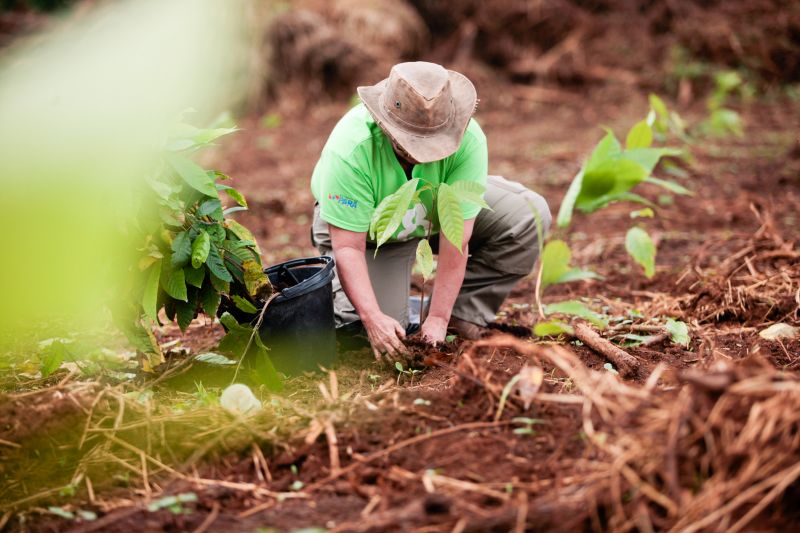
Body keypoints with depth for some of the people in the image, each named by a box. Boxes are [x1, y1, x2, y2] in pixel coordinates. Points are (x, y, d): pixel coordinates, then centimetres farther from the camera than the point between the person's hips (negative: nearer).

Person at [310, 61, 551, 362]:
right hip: (370, 230, -3)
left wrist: (438, 318, -30)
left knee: (529, 216, -19)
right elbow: (348, 246, -33)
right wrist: (373, 318, -43)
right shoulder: (350, 149, -37)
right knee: (381, 332, -22)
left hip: (442, 208, 3)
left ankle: (464, 315, -5)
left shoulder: (467, 138, -32)